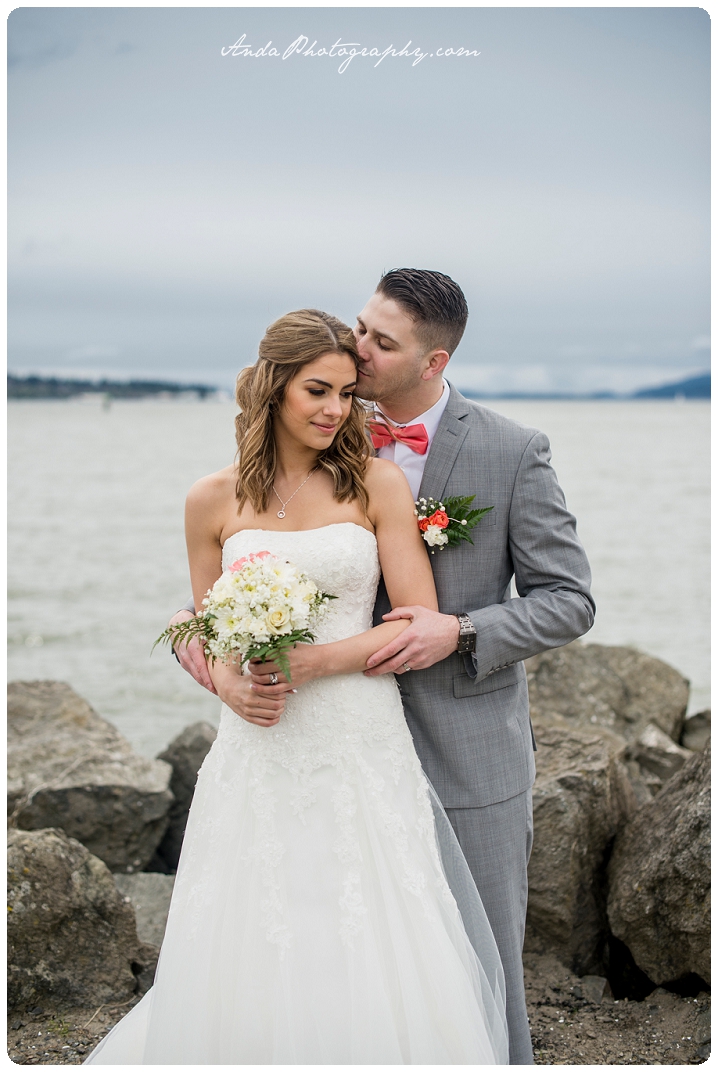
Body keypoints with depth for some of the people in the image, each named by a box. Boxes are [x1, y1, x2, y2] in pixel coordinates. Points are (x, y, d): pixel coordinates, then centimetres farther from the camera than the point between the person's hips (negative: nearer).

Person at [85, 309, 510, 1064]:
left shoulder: (378, 484, -1)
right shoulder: (213, 501, 3)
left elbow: (420, 625, -4)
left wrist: (308, 662, -15)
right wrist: (225, 680, -10)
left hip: (361, 746, -1)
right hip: (259, 749, 1)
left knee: (372, 963, 3)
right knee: (248, 960, 7)